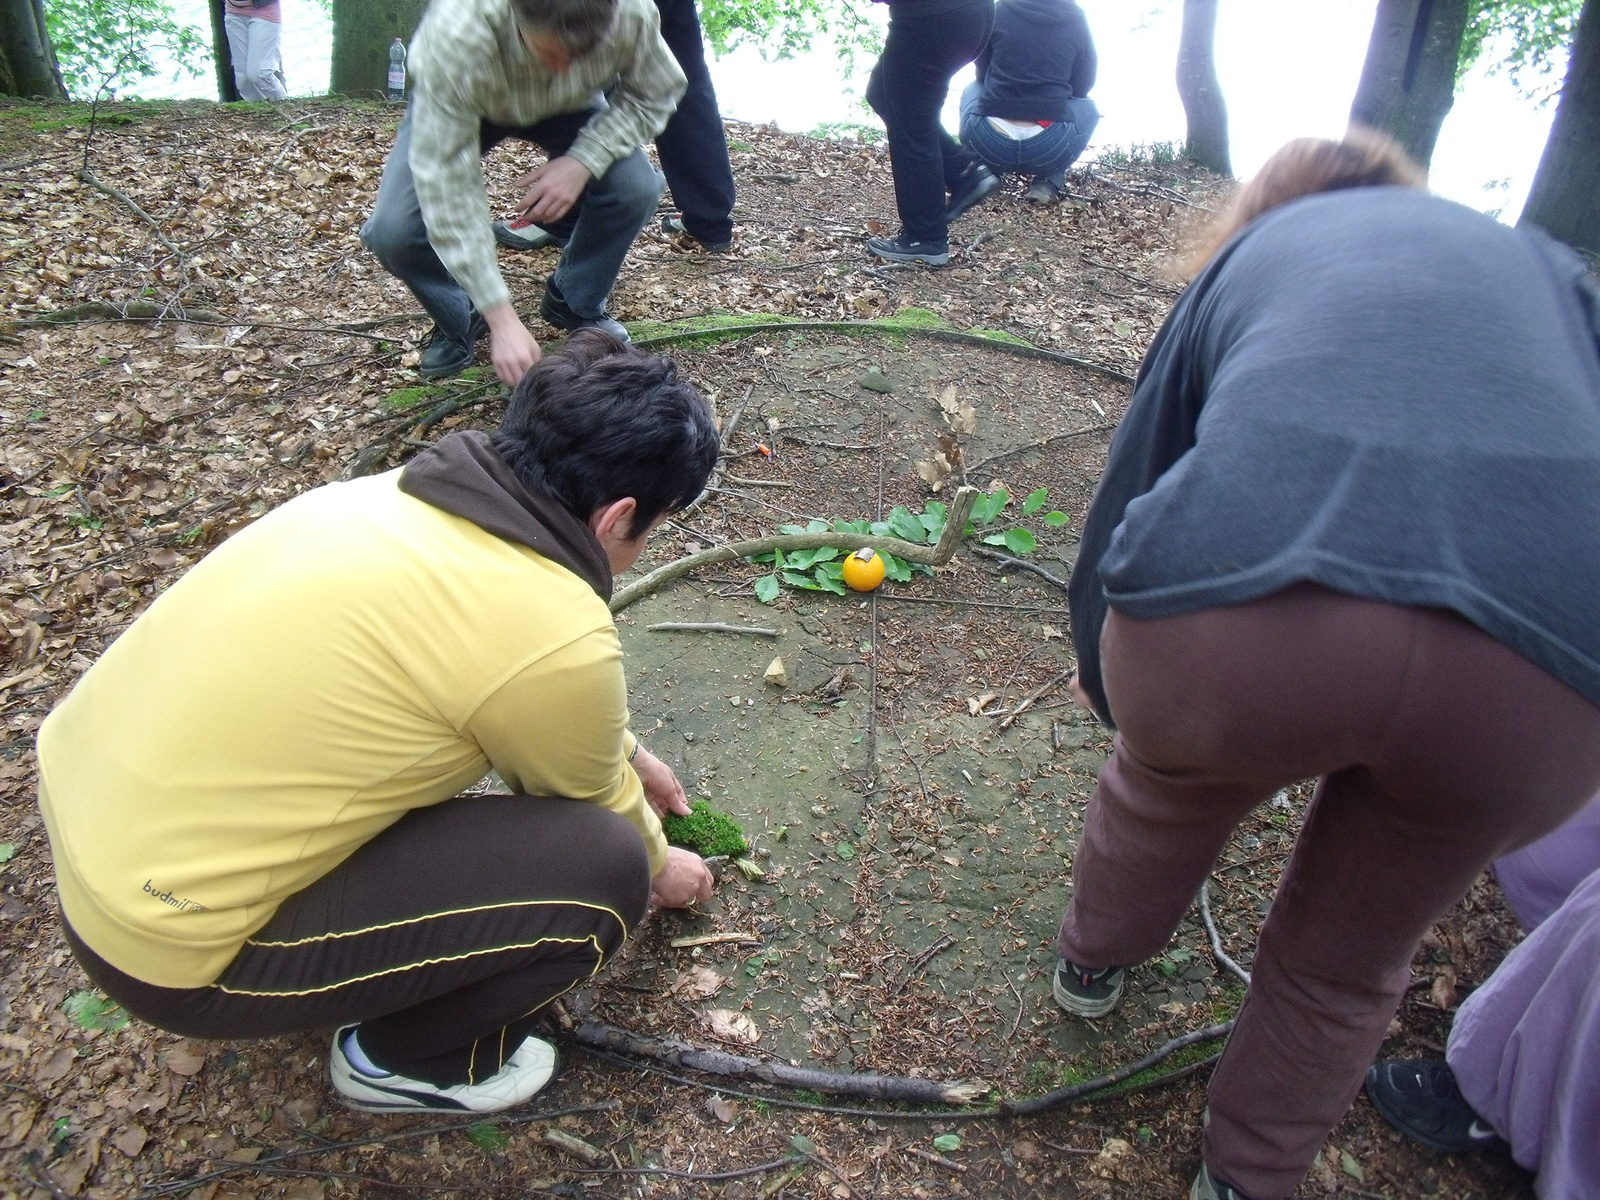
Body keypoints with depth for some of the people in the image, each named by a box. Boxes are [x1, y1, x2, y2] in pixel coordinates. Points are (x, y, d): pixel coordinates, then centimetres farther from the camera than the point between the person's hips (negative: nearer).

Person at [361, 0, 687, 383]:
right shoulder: (458, 36, -43)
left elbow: (655, 93, -15)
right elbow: (447, 182, -39)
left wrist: (584, 160, -33)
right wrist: (502, 320, -42)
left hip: (566, 106, 2)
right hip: (453, 105, -2)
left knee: (636, 186, -24)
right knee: (393, 230, -23)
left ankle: (576, 304, 5)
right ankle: (460, 321, 10)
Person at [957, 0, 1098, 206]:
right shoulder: (1075, 19, 8)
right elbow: (1081, 87, 17)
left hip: (985, 143, 1)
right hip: (1050, 149, -1)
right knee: (1088, 107, 31)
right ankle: (1049, 181, 9)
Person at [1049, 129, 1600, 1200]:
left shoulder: (1248, 256, 28)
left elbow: (1128, 495, 28)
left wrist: (1108, 682, 44)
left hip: (1231, 610, -1)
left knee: (1163, 793, 35)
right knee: (1348, 964, 29)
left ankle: (1092, 963, 61)